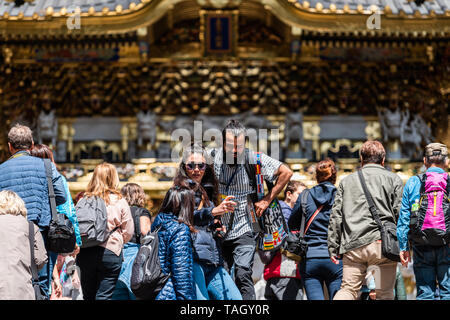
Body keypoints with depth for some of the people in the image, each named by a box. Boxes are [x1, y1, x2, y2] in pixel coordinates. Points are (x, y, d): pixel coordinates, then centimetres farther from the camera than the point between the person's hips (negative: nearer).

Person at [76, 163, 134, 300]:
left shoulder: (84, 200, -2)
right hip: (110, 253, -2)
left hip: (85, 252, 2)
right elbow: (128, 232, -1)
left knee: (88, 294, 14)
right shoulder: (119, 201, -5)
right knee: (104, 296, 1)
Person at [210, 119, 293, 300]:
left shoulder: (253, 159, -9)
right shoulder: (214, 157, -3)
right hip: (219, 231, 4)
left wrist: (267, 200, -3)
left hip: (243, 230, -3)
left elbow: (286, 173, -2)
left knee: (243, 275, -17)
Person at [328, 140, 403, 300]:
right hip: (383, 243, -2)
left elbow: (336, 216, 11)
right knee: (385, 293, 4)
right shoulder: (393, 179, 11)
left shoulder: (347, 180, 17)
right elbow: (400, 213, 1)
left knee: (348, 289, 4)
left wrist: (333, 247, 12)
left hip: (353, 245, 2)